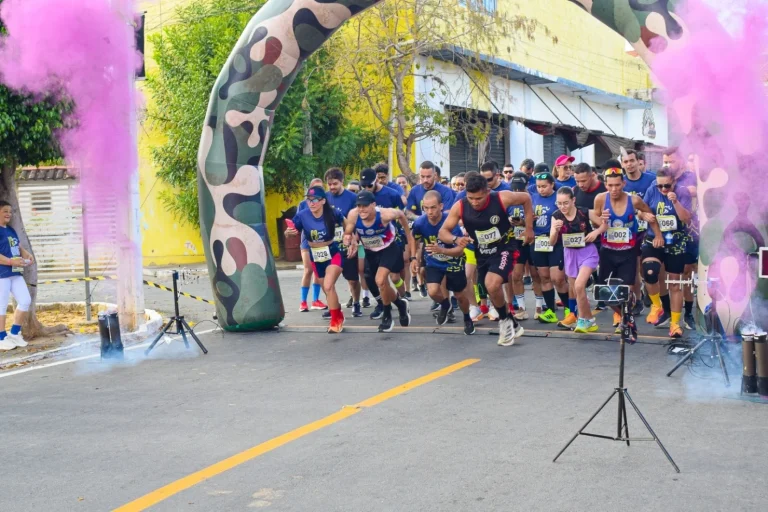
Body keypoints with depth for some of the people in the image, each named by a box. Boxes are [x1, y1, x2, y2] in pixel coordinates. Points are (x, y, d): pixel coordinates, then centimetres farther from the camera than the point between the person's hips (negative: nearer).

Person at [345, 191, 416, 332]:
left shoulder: (385, 214, -33)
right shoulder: (353, 215, -26)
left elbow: (401, 214, -10)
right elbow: (348, 233, -8)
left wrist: (408, 234, 4)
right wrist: (347, 238, -33)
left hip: (389, 249, -5)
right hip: (370, 252, 5)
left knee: (380, 280, -24)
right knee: (382, 284, 16)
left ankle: (387, 316, -1)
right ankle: (401, 304, 45)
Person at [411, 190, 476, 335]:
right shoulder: (419, 223, -22)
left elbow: (461, 249, -29)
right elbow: (414, 239, 3)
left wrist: (441, 250, -45)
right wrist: (415, 258, 2)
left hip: (454, 262, -2)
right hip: (434, 263, 2)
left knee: (460, 295, 11)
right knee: (433, 292, -20)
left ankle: (467, 319, 43)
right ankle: (445, 305, 18)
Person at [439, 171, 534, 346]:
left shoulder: (502, 198, -23)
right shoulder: (459, 207, -18)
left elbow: (526, 199, -3)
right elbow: (442, 232, -11)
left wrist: (529, 228, 0)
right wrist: (456, 239, -33)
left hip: (504, 248, -4)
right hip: (482, 253, 5)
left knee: (492, 285, -28)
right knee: (493, 290, 16)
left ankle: (505, 320, -2)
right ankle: (512, 326, 40)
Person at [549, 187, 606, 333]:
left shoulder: (585, 212, -15)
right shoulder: (556, 217, -9)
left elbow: (604, 224, -1)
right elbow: (552, 243, -9)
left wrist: (596, 232, -21)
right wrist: (556, 230, -27)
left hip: (587, 252, -4)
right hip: (570, 254, 4)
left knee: (579, 286, -21)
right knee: (576, 290, 12)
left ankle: (583, 320, -3)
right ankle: (590, 321, 30)